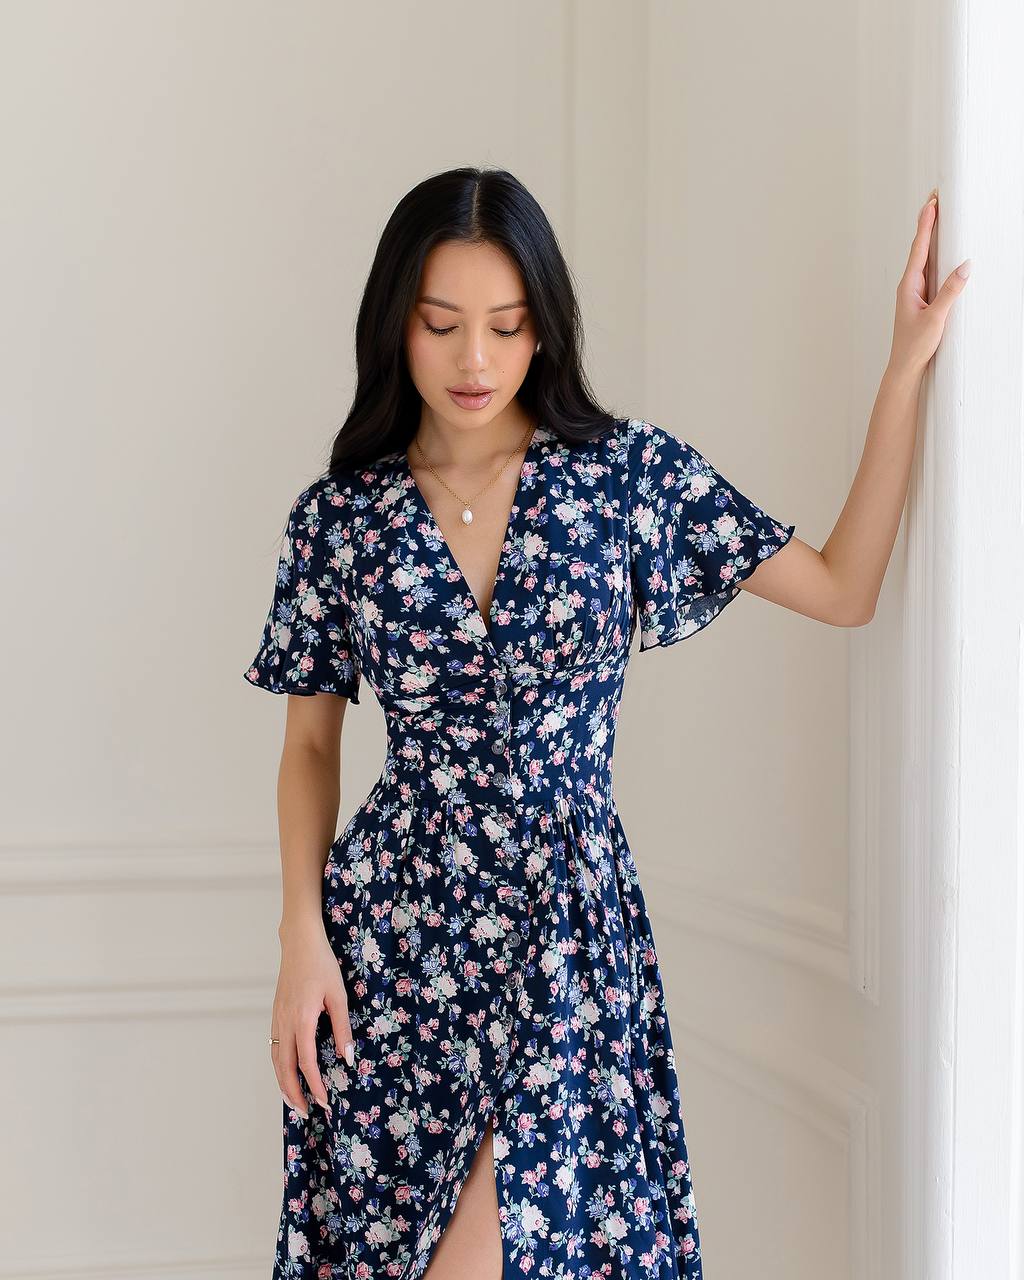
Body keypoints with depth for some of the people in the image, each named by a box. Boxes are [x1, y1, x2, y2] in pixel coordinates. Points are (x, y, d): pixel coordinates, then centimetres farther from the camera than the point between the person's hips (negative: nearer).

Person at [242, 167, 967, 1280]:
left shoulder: (631, 472, 0)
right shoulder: (340, 516, 0)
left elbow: (843, 590, 3)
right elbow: (310, 743, 8)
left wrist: (904, 368, 0)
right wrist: (302, 937, -3)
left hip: (574, 936, 0)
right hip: (391, 937, 1)